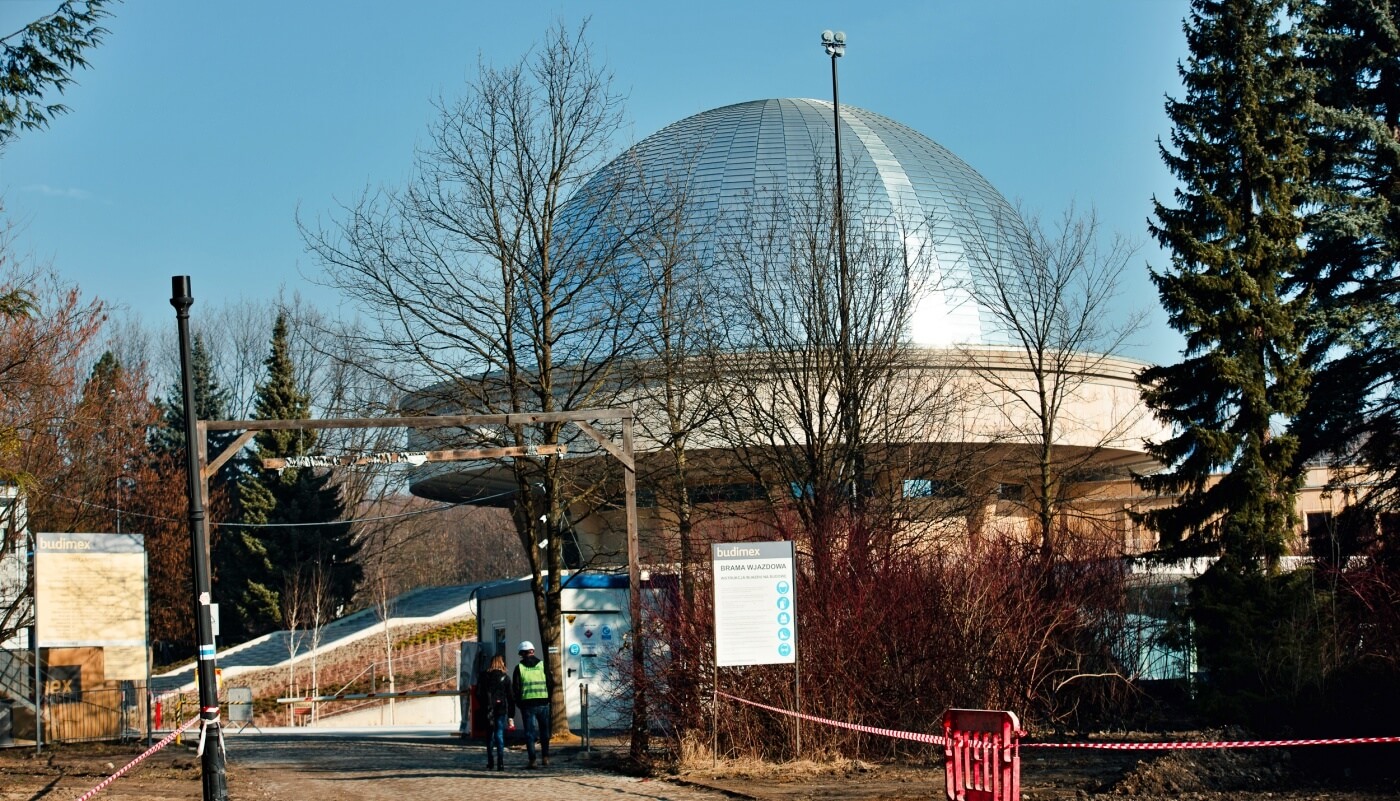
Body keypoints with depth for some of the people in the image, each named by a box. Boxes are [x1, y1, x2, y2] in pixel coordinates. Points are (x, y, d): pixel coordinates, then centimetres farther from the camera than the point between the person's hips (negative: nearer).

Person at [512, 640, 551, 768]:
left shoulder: (519, 668, 0)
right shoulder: (542, 665, 4)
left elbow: (516, 688, -1)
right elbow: (550, 684, 4)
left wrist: (518, 703, 8)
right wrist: (549, 699, 13)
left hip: (527, 704, -1)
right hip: (543, 703, 1)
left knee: (530, 732, 2)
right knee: (544, 731, 13)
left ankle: (532, 760, -3)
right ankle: (545, 757, 9)